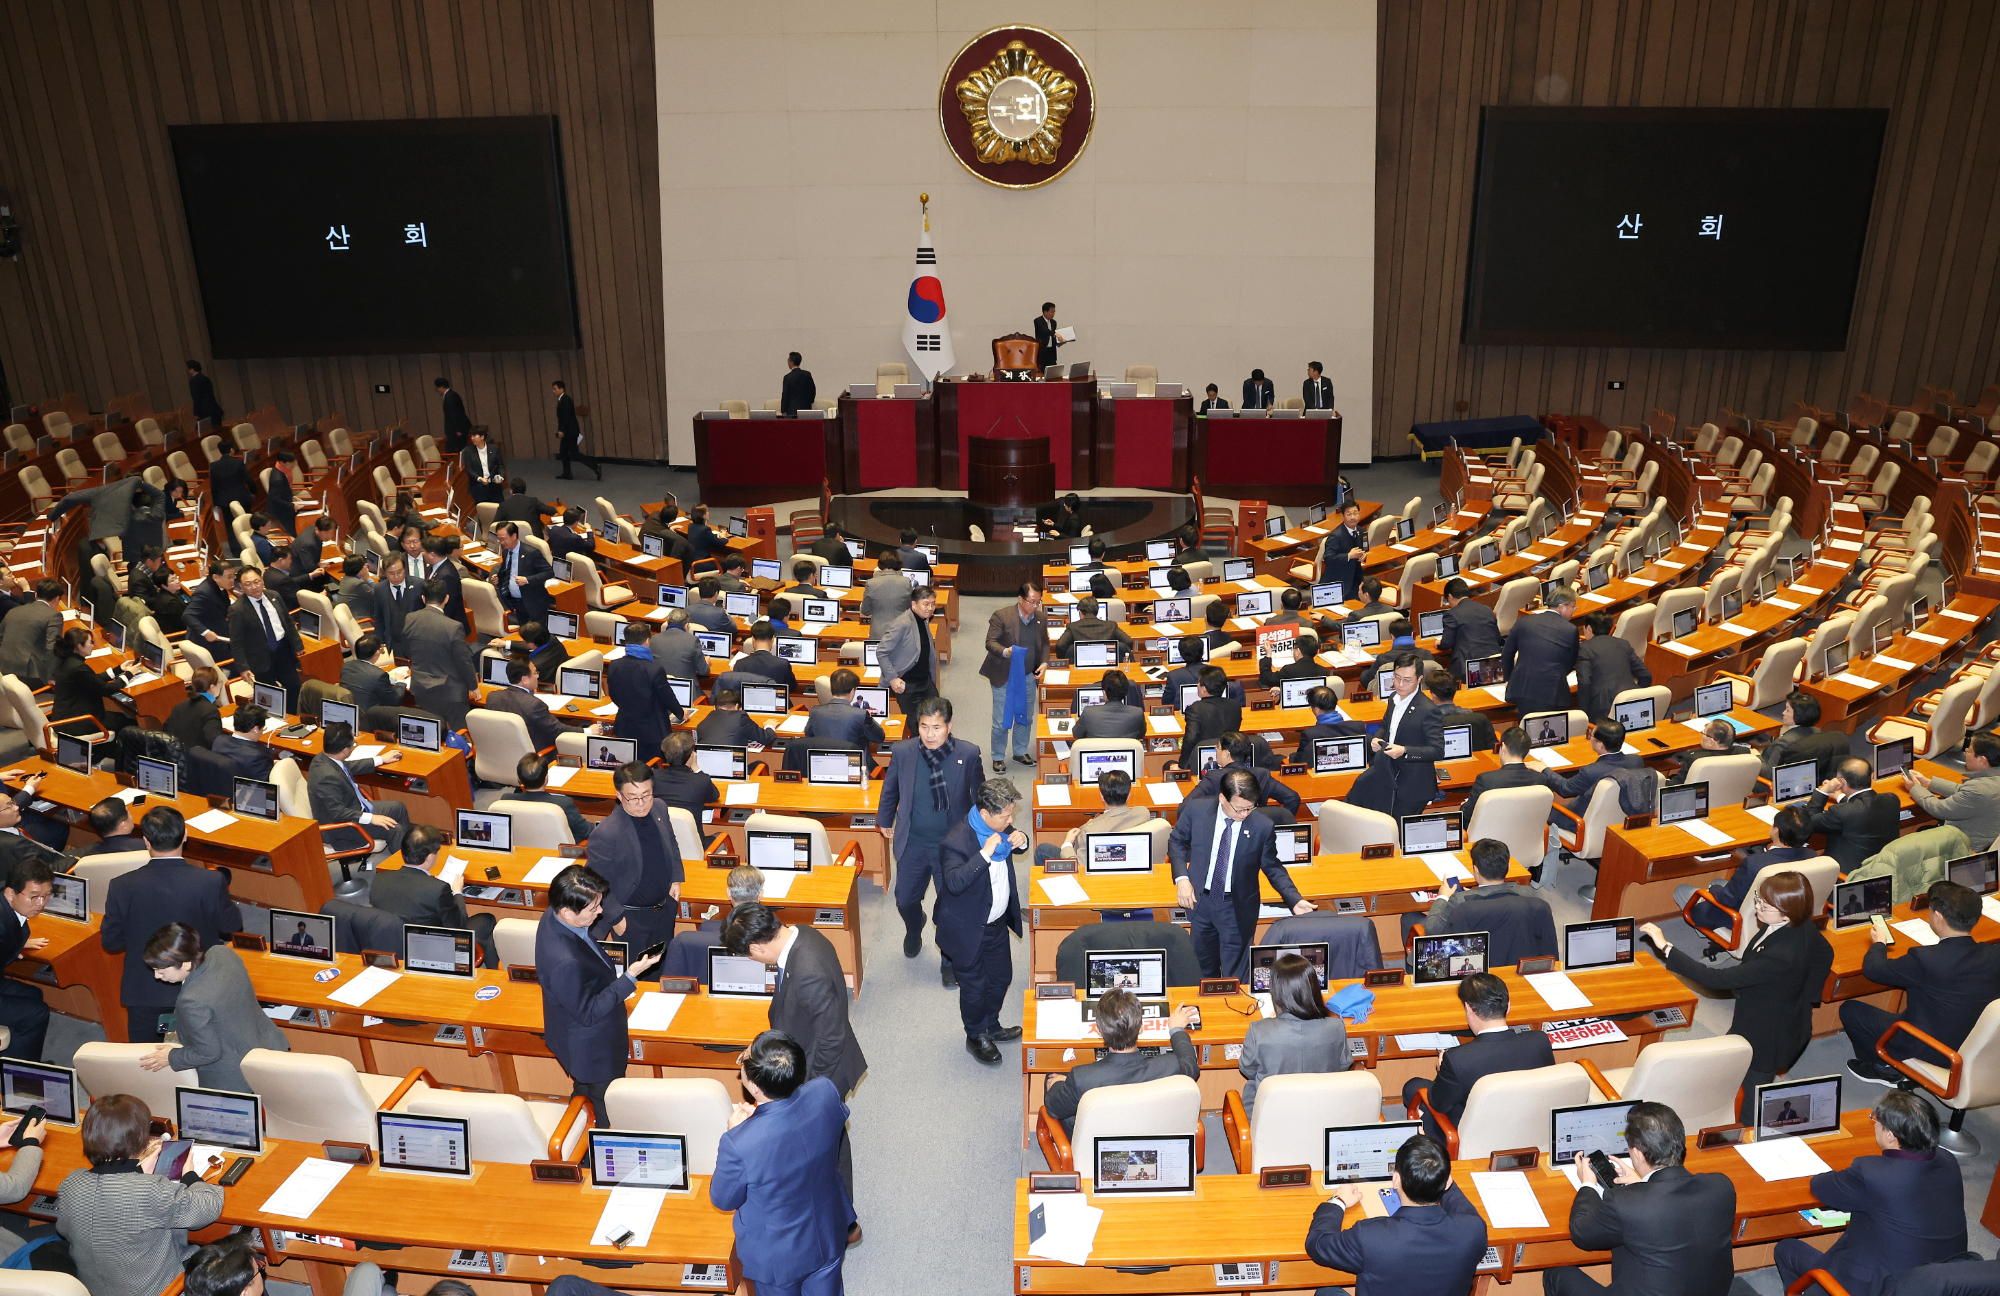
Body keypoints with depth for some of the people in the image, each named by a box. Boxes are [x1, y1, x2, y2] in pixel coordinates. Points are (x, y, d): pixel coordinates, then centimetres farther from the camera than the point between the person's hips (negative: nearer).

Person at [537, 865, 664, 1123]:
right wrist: (630, 977, -31)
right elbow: (588, 1014, -30)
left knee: (585, 1090, 36)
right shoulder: (565, 963, -44)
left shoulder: (553, 916, -16)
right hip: (592, 1050, -9)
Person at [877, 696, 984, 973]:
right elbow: (890, 789, 7)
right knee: (905, 900, 17)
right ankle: (914, 931, 53)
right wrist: (884, 820, 19)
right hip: (913, 843, 2)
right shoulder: (902, 752, -12)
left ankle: (950, 960, 35)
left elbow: (977, 795, 0)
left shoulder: (968, 754, -15)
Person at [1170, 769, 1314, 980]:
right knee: (1204, 969, 23)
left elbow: (1273, 869, -5)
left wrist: (1295, 901, -17)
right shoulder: (1195, 810, -15)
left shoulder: (1263, 827, -18)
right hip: (1200, 901, 2)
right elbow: (1176, 841, 2)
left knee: (1235, 978, 7)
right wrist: (1181, 878, -11)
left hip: (1237, 909, -2)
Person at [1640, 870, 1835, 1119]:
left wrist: (1666, 947, -37)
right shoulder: (1802, 926, -14)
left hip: (1765, 1040, -9)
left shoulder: (1781, 957, -40)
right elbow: (1825, 952, 10)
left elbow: (1717, 979, -37)